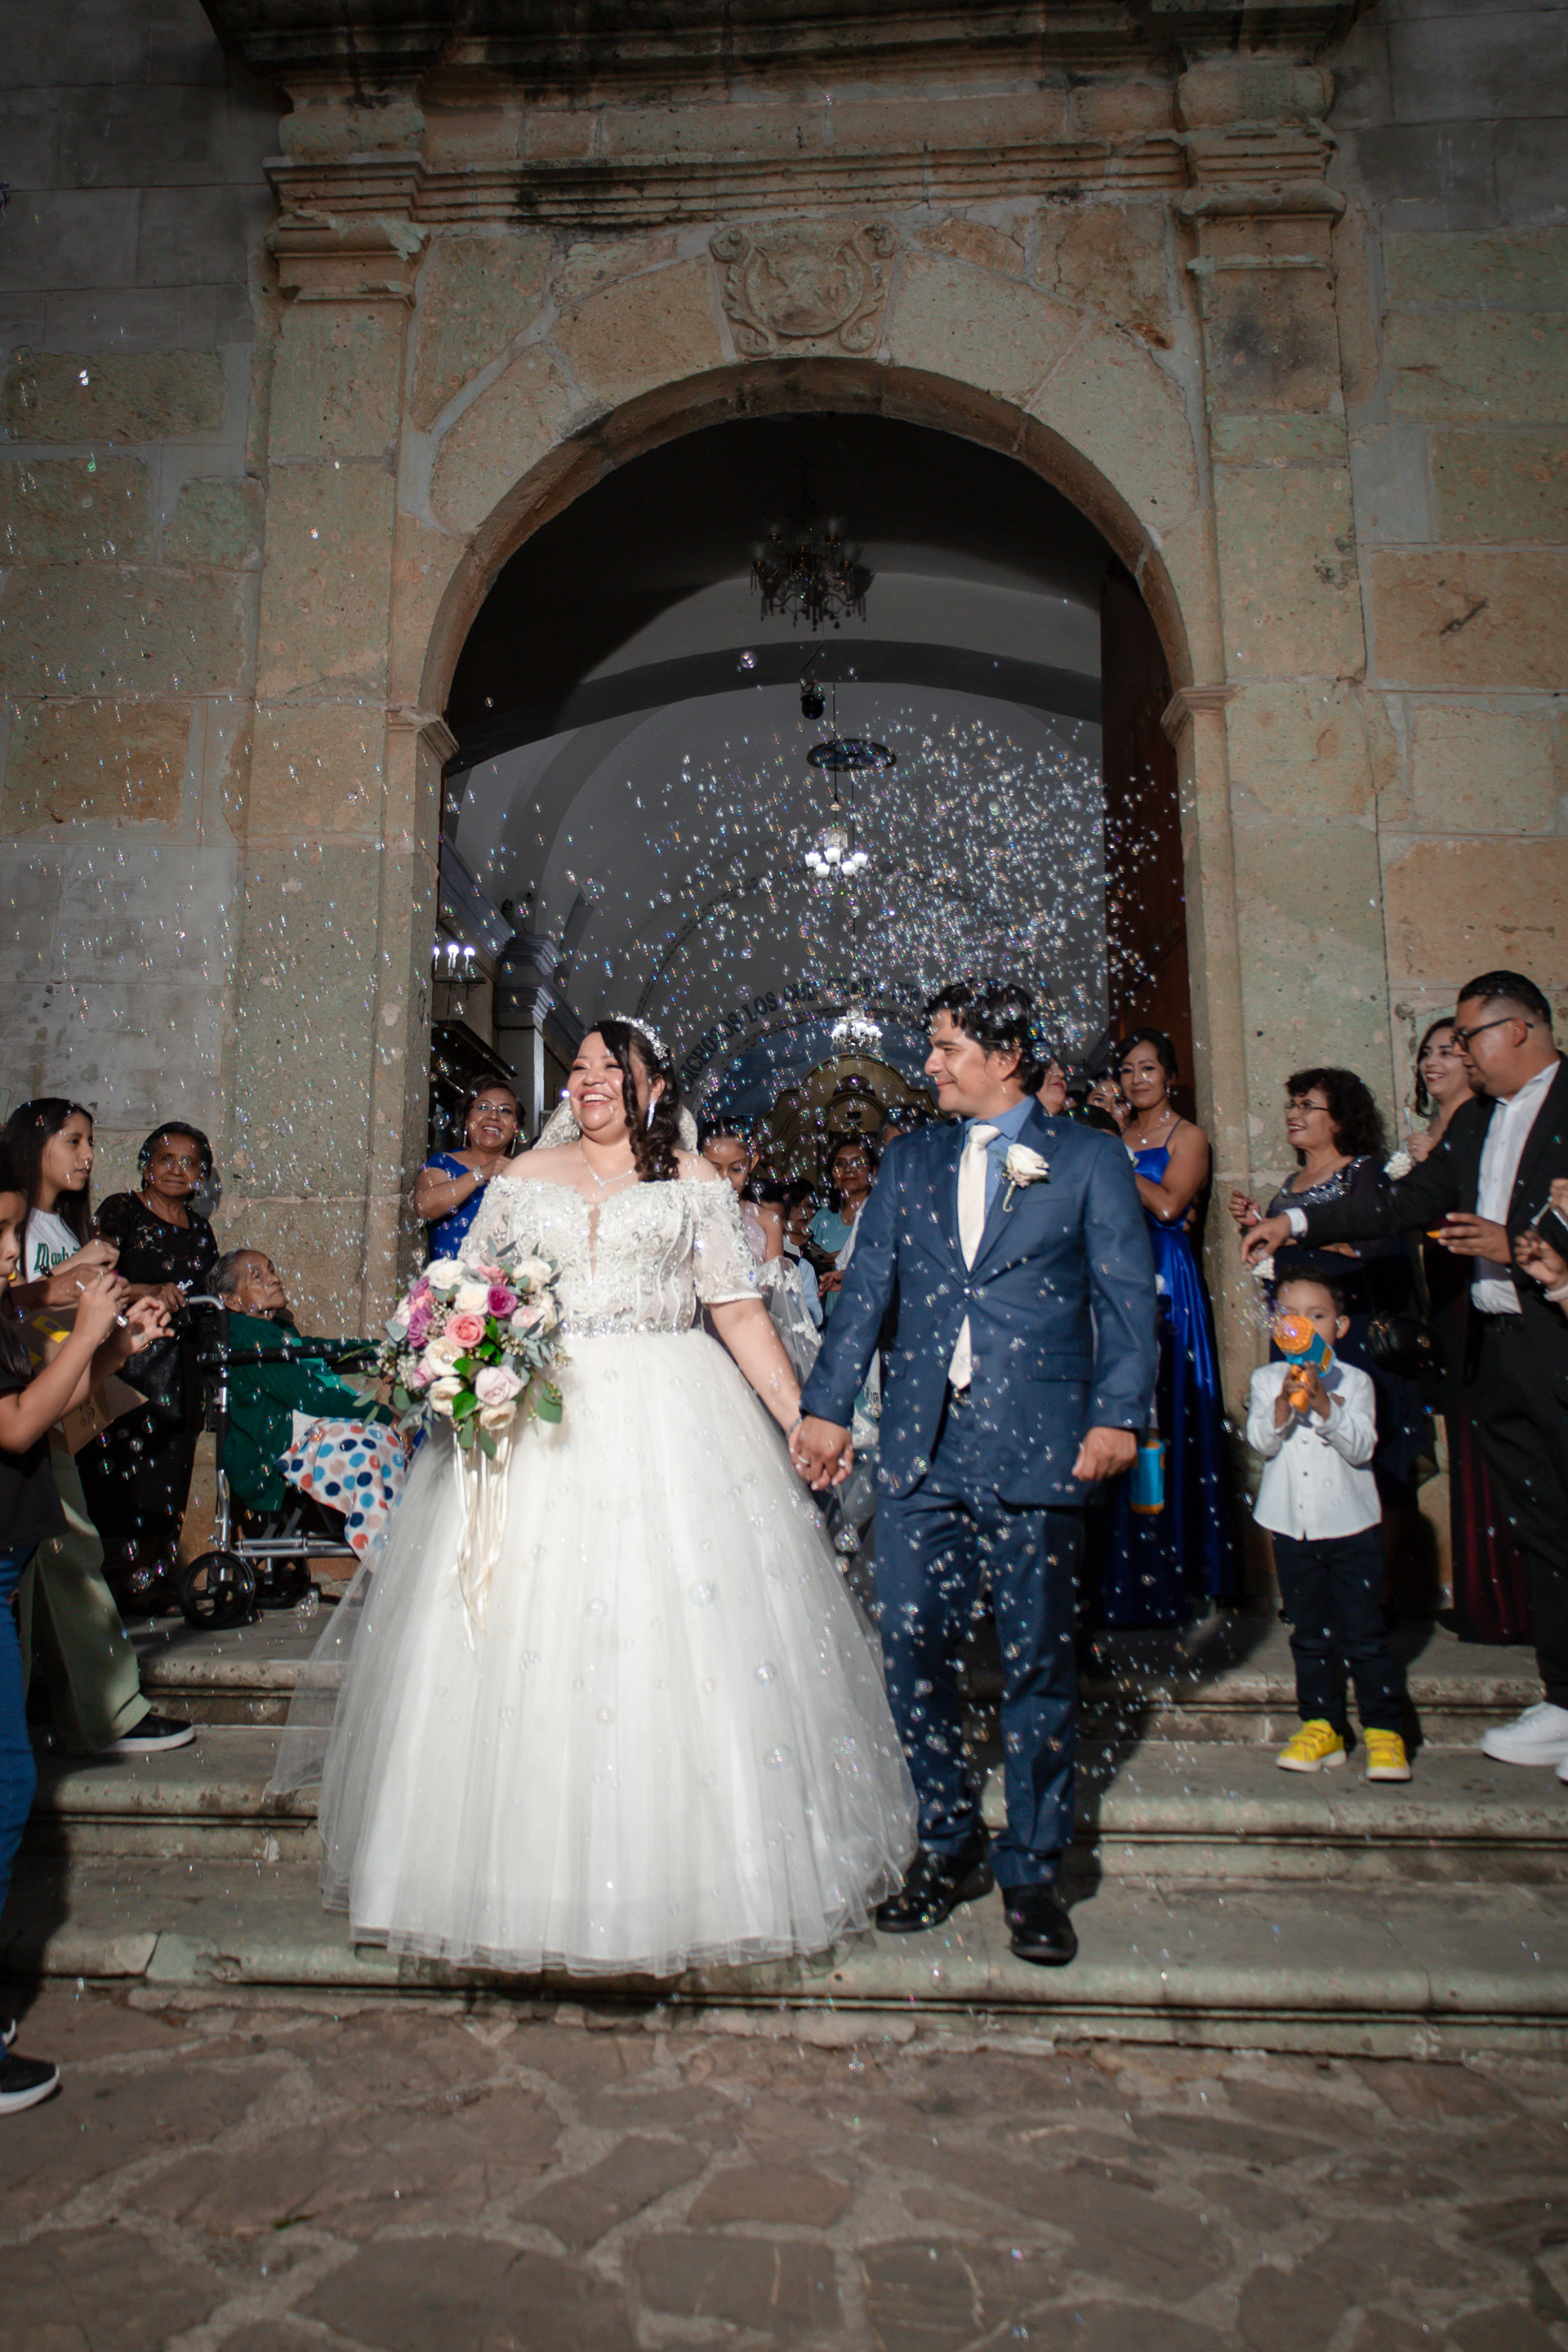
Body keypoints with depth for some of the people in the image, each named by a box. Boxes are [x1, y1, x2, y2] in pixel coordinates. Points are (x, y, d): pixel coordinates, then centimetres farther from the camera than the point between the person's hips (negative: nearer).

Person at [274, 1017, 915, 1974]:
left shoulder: (694, 1180, 8)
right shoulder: (527, 1178, 13)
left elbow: (742, 1311, 2)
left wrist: (804, 1418, -6)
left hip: (667, 1426, -1)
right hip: (539, 1426, 2)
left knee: (680, 1636, -1)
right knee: (526, 1642, 2)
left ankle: (686, 1875, 16)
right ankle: (534, 1877, 19)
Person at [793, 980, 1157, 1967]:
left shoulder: (1090, 1159, 5)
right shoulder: (911, 1161, 15)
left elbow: (1128, 1296, 0)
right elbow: (867, 1288, 10)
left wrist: (1118, 1413, -12)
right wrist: (827, 1405, 2)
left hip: (1036, 1449, -3)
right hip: (922, 1450, 4)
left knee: (1038, 1663, 6)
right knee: (914, 1652, 6)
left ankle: (1034, 1871, 24)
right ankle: (950, 1848, 26)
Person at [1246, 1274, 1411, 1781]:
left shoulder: (1353, 1381, -2)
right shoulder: (1266, 1379, 3)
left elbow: (1361, 1447, -13)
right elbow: (1260, 1443, -8)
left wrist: (1323, 1404, -25)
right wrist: (1285, 1403, -24)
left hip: (1351, 1526, -2)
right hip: (1291, 1526, 2)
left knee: (1364, 1633, -1)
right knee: (1309, 1634, 10)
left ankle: (1384, 1730, 10)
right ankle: (1322, 1726, 20)